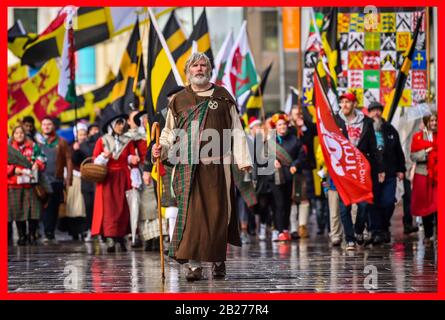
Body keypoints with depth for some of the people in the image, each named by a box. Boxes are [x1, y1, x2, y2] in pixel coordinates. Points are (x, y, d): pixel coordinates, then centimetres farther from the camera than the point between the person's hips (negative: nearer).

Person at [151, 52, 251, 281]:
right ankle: (194, 264, -10)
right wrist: (160, 148, -4)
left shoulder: (222, 97, 11)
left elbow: (236, 131, 8)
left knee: (216, 211, 0)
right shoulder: (179, 100, 14)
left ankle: (218, 260, 16)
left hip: (217, 164, 0)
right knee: (190, 212, -9)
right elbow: (170, 131, 16)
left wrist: (243, 159, -1)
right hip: (188, 165, 0)